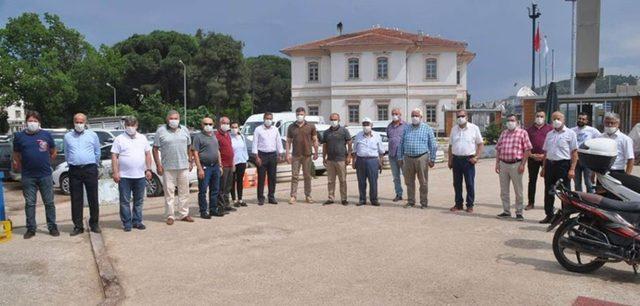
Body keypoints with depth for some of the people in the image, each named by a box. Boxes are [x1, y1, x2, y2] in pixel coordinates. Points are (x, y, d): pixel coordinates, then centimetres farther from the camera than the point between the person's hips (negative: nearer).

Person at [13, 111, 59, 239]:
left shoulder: (46, 135, 3)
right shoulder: (19, 136, 4)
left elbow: (54, 152, 13)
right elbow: (16, 156, 13)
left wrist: (46, 163, 9)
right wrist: (22, 167, 9)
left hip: (45, 175, 0)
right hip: (28, 177, 1)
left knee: (49, 203, 4)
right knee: (30, 203, 7)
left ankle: (52, 227, 13)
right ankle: (31, 228, 16)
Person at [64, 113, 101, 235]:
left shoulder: (92, 135, 6)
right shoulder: (67, 136, 10)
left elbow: (97, 153, 12)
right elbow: (66, 154, 19)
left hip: (90, 169, -1)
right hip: (74, 171, 2)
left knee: (93, 198, 2)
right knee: (76, 200, 4)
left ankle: (94, 224, 13)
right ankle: (78, 226, 11)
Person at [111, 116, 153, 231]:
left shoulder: (143, 138, 12)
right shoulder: (119, 139, 1)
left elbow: (148, 154, 13)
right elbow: (114, 156, -2)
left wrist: (148, 169, 5)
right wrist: (115, 172, -10)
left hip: (140, 175, 3)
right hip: (124, 176, -3)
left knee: (139, 200, 9)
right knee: (125, 201, 2)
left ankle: (137, 221, 18)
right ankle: (127, 223, 9)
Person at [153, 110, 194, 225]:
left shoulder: (184, 130, 9)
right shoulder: (161, 131, -1)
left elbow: (189, 147, 15)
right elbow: (155, 149, -2)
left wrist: (190, 161, 10)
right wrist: (158, 165, -8)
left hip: (184, 166, 3)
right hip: (168, 167, -3)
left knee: (184, 191, 9)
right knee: (169, 192, 1)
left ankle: (184, 214, 19)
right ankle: (170, 216, 10)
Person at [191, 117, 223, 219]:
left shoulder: (214, 136, 17)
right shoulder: (198, 137, -5)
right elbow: (195, 154, -11)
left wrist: (219, 165, 15)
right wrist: (200, 169, -18)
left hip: (215, 166, 7)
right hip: (205, 166, -7)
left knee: (215, 190, 12)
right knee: (203, 191, -1)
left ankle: (213, 209, 21)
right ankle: (203, 211, 5)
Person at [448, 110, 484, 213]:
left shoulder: (474, 128, 0)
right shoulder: (454, 129, 11)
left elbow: (481, 144, 1)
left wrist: (476, 157, -10)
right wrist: (450, 160, 10)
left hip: (468, 159, -3)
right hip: (456, 159, 4)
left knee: (470, 184, 0)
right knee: (457, 183, 8)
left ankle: (470, 205, 9)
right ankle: (458, 204, 18)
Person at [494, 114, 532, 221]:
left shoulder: (522, 133, -1)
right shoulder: (503, 133, 13)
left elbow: (527, 150, -6)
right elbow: (498, 149, 13)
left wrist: (523, 164, -13)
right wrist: (497, 163, 4)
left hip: (516, 164, -5)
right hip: (503, 164, 5)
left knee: (518, 191, 3)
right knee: (504, 190, 10)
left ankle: (519, 213, 12)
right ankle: (506, 211, 20)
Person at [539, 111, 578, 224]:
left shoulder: (570, 133, -1)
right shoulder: (549, 134, 15)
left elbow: (574, 153, -6)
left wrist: (572, 169, -14)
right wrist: (543, 168, 14)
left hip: (563, 164, -5)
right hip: (550, 164, 6)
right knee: (548, 192, 9)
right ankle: (549, 215, 18)